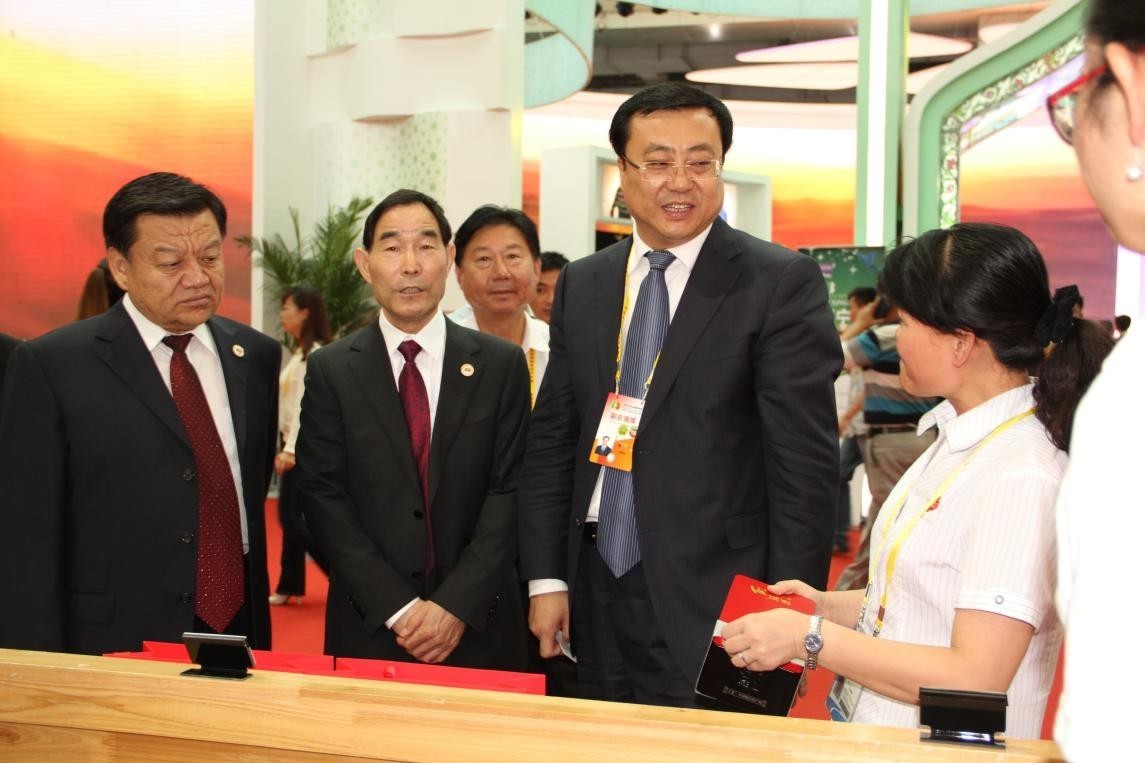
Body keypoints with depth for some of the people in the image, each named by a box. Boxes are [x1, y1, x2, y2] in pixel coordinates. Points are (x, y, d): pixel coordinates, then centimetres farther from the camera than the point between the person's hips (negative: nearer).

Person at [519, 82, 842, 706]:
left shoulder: (783, 284, -6)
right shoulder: (582, 285, 10)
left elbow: (806, 463, -10)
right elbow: (551, 440, 11)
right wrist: (545, 578, 4)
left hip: (712, 609, -4)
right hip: (597, 599, 5)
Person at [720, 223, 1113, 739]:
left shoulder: (1021, 477, -17)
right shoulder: (959, 438, 9)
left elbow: (975, 678, -19)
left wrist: (811, 638, -16)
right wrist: (831, 607, 5)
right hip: (877, 733, 7)